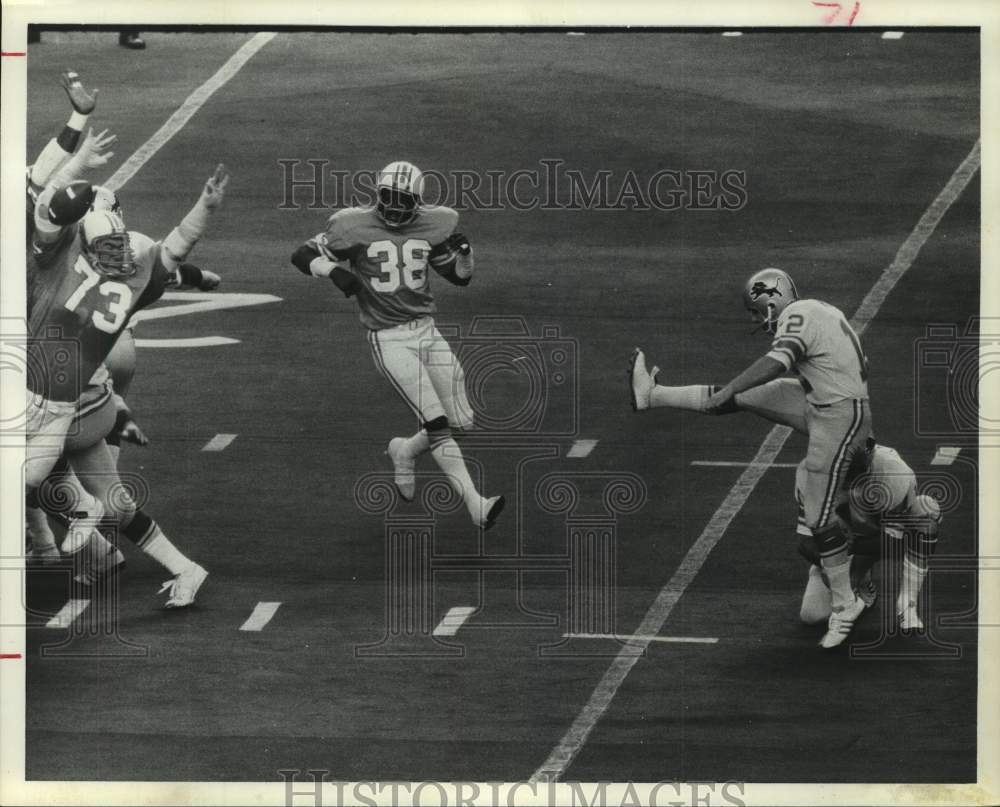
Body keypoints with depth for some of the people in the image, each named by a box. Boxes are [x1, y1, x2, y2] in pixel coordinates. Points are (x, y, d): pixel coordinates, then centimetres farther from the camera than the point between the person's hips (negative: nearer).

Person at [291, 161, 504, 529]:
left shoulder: (432, 226, 6)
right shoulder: (354, 226, -5)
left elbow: (460, 277, 14)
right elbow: (302, 255, 0)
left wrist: (463, 251, -7)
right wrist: (334, 270, -17)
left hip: (426, 331, 5)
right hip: (388, 340, -5)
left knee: (460, 421, 4)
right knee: (436, 423, -15)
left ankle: (404, 451, 32)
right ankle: (475, 504, -14)